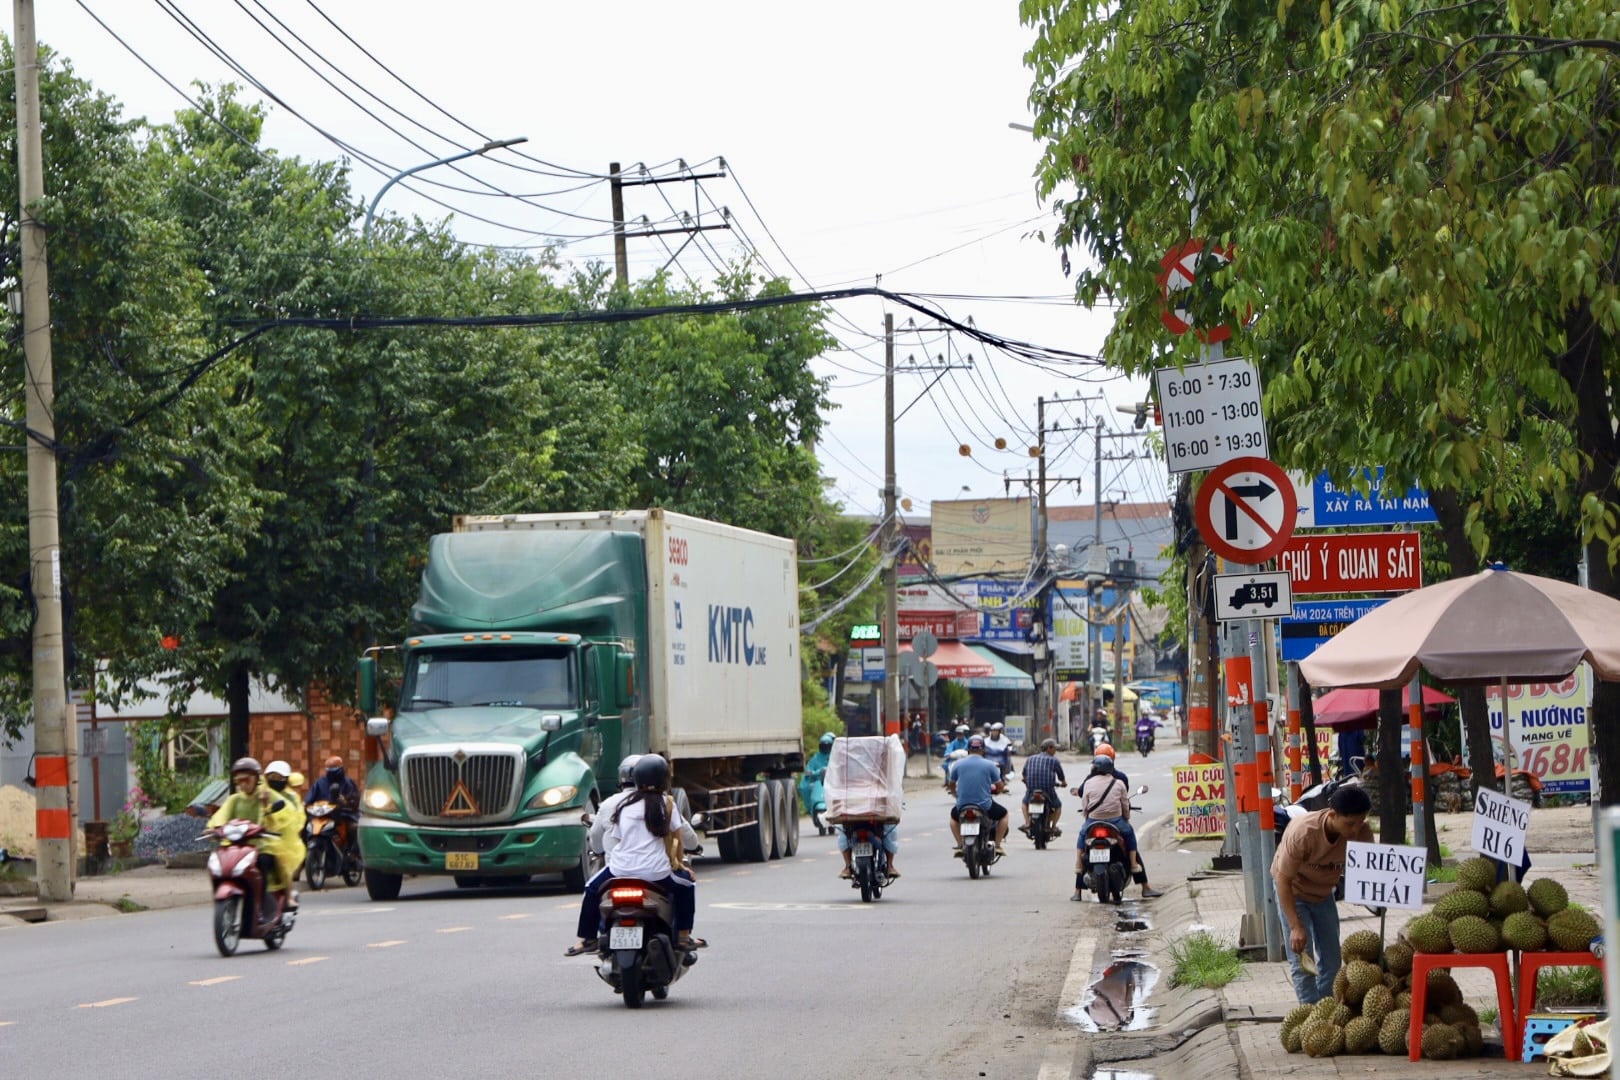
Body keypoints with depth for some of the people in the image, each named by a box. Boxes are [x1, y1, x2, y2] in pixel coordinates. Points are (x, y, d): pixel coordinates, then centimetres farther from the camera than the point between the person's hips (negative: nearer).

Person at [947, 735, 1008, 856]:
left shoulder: (959, 764, 1)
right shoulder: (989, 765, -4)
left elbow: (951, 785, 14)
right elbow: (1000, 786, 5)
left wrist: (955, 794, 36)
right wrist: (993, 789, 30)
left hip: (963, 806, 2)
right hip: (985, 807, -2)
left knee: (954, 815, 35)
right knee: (1003, 813, 26)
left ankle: (960, 845, 22)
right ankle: (998, 846, 19)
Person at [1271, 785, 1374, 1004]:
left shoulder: (1362, 833, -26)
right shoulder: (1303, 832, -38)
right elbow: (1284, 880, -30)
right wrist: (1295, 927, -33)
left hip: (1323, 893, 5)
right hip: (1293, 891, -5)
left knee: (1331, 960, 8)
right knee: (1302, 961, -11)